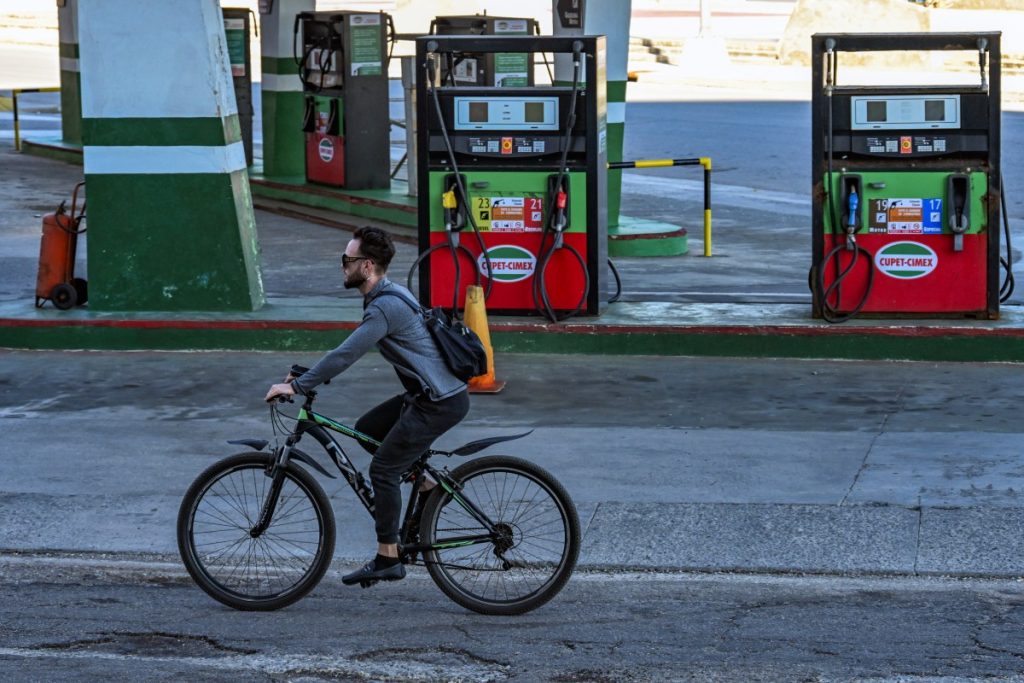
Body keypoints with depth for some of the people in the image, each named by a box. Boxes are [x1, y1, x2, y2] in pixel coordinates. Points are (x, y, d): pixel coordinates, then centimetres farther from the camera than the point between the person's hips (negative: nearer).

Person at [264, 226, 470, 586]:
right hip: (428, 393, 10)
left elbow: (345, 355, -23)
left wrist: (295, 386, -17)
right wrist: (307, 376, 14)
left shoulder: (385, 306, -21)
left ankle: (387, 560, 2)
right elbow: (350, 351, 19)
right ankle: (427, 482, 20)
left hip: (440, 403, -10)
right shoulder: (387, 294, 12)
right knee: (367, 429, 19)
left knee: (383, 469, -4)